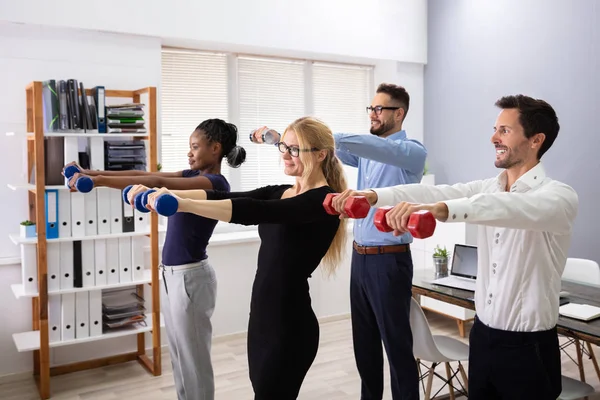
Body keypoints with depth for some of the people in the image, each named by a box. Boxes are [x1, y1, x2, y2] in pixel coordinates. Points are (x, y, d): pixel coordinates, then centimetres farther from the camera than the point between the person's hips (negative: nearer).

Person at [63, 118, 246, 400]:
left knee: (194, 358, 4)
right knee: (178, 355, 18)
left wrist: (101, 181, -31)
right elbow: (145, 175, 5)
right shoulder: (193, 176, 10)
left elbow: (158, 183, -27)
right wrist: (93, 173, -2)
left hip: (190, 277, -9)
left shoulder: (216, 184, -17)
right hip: (170, 273, 9)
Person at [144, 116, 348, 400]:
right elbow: (222, 196, -3)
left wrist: (184, 205, -37)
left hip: (290, 325, -8)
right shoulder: (279, 193, 11)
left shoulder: (324, 200, -14)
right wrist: (168, 193, -16)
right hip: (261, 316, 8)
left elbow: (254, 211, -30)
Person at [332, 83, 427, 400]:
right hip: (359, 258, 8)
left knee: (397, 345, 4)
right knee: (363, 341, 18)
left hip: (389, 261, -7)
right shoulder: (367, 151, 13)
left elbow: (380, 148, -30)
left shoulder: (412, 151, -10)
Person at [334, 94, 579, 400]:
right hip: (482, 334, 6)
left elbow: (513, 208, -37)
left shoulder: (559, 196, -15)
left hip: (528, 346, -6)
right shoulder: (488, 189, 5)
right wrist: (372, 196, -24)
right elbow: (437, 191, -10)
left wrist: (440, 209, -53)